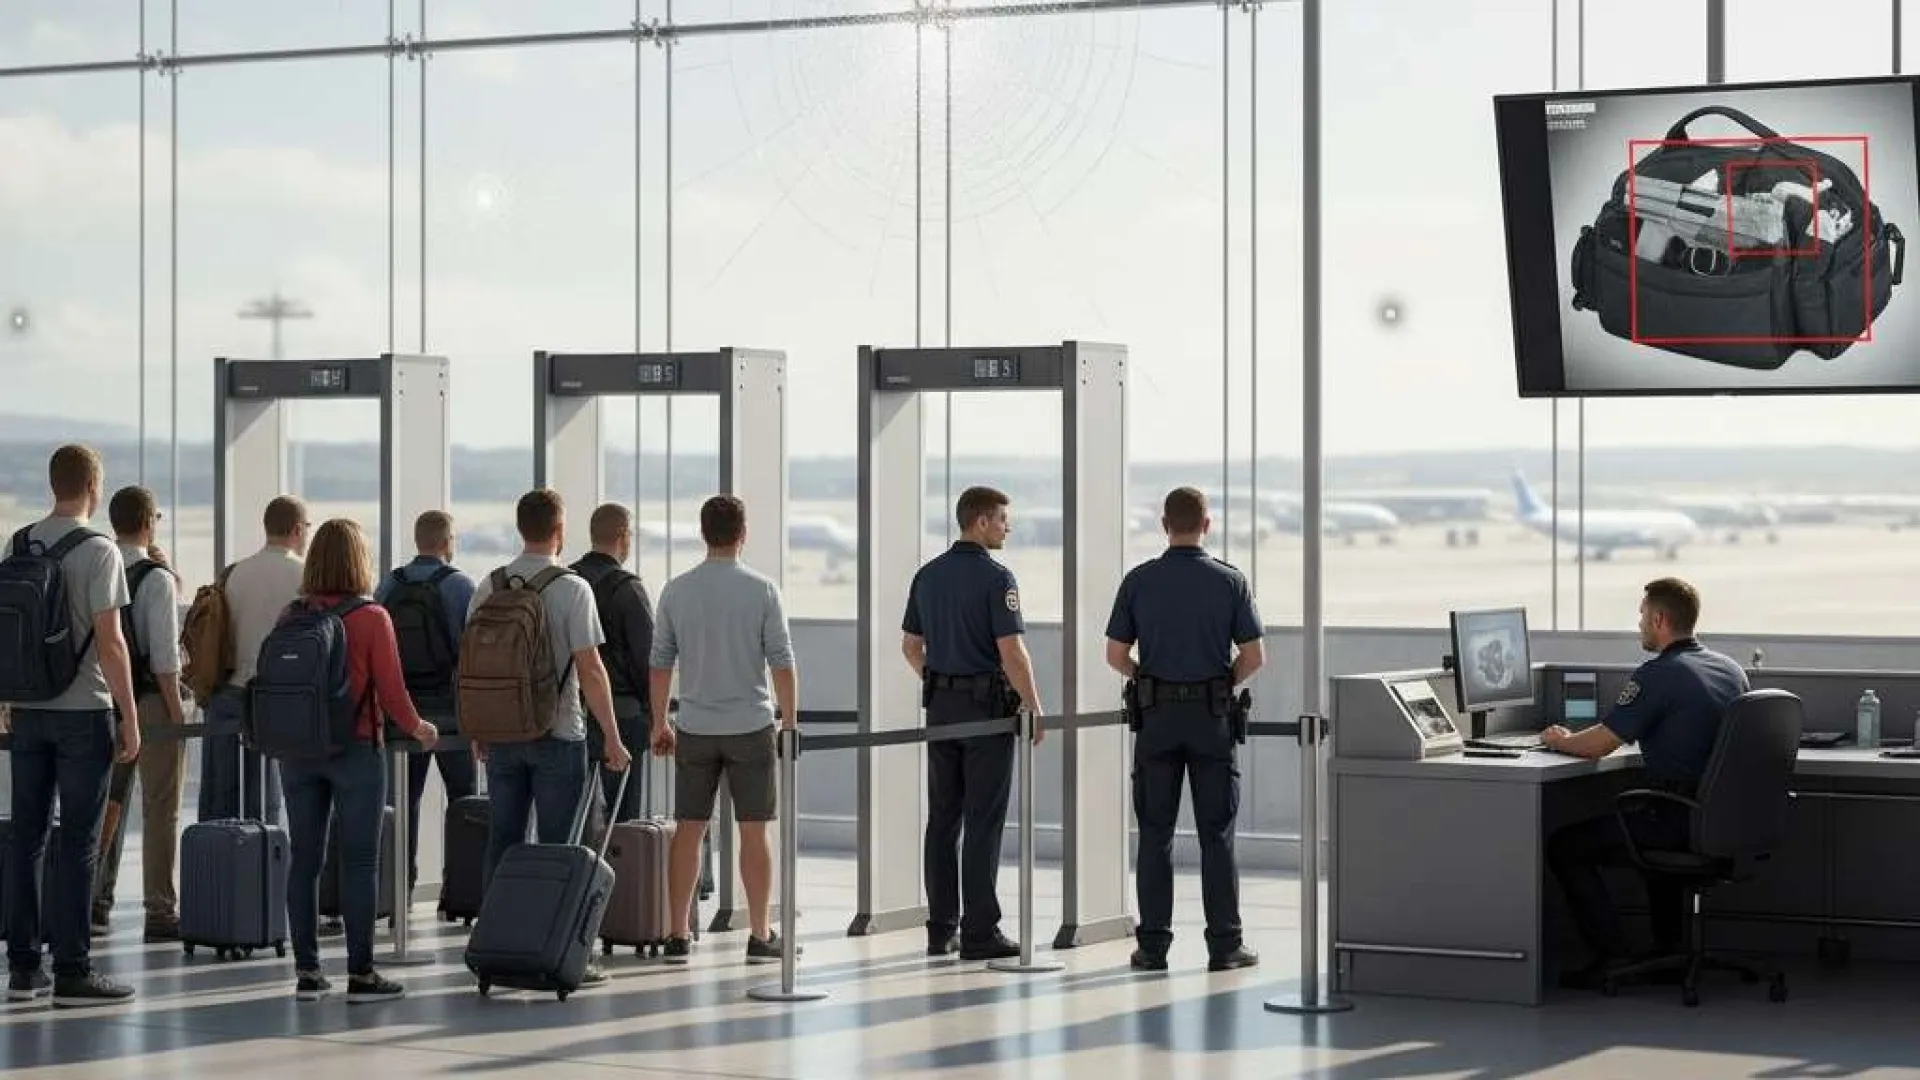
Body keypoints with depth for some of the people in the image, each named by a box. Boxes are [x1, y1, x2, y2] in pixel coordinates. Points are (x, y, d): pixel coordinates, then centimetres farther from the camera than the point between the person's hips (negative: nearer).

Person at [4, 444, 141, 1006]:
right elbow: (110, 643, -13)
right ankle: (72, 970, -1)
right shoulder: (97, 551, -10)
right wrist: (130, 718, -8)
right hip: (84, 711, -6)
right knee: (76, 842, -2)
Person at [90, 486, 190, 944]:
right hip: (152, 699, -6)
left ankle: (95, 902, 21)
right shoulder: (157, 578, -14)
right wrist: (177, 710, -11)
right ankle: (161, 914, 2)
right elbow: (164, 653, -17)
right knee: (160, 808, 0)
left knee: (108, 802, 16)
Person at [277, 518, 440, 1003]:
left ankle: (306, 971, 12)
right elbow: (391, 693, -9)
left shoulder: (292, 616, 1)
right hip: (355, 749, -4)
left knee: (304, 858, 9)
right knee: (359, 861, 1)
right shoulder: (371, 617, -10)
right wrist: (418, 729, 9)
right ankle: (360, 973, 2)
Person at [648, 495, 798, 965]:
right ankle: (760, 936, 5)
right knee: (753, 831, 3)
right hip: (751, 727, -2)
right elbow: (782, 663, -7)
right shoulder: (761, 590, -6)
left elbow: (660, 663, 5)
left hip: (694, 729, 2)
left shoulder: (676, 591, 1)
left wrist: (660, 724, 15)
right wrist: (790, 724, 2)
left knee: (688, 830, 7)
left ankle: (679, 935, 7)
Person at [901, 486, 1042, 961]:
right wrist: (1034, 708, -10)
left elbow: (911, 645, 15)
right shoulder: (996, 578, -13)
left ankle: (941, 929, 10)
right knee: (984, 822, -4)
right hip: (988, 706, -6)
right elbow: (1012, 652, -18)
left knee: (942, 819, 9)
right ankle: (980, 933, -4)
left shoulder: (928, 575, 8)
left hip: (941, 707, 7)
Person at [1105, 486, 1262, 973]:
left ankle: (1153, 945, 5)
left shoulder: (1139, 581, -2)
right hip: (1212, 715, -1)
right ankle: (1224, 945, 4)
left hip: (1156, 715, 1)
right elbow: (1253, 656, -4)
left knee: (1155, 833, 6)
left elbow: (1115, 654, 0)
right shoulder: (1230, 582, -4)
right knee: (1216, 833, 4)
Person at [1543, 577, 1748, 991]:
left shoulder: (1657, 676, -15)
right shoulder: (1731, 670, 10)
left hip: (1679, 823, -8)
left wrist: (1559, 740, 7)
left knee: (1564, 846, 6)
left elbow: (1598, 744, -14)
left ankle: (1612, 958, -1)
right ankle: (1668, 952, 34)